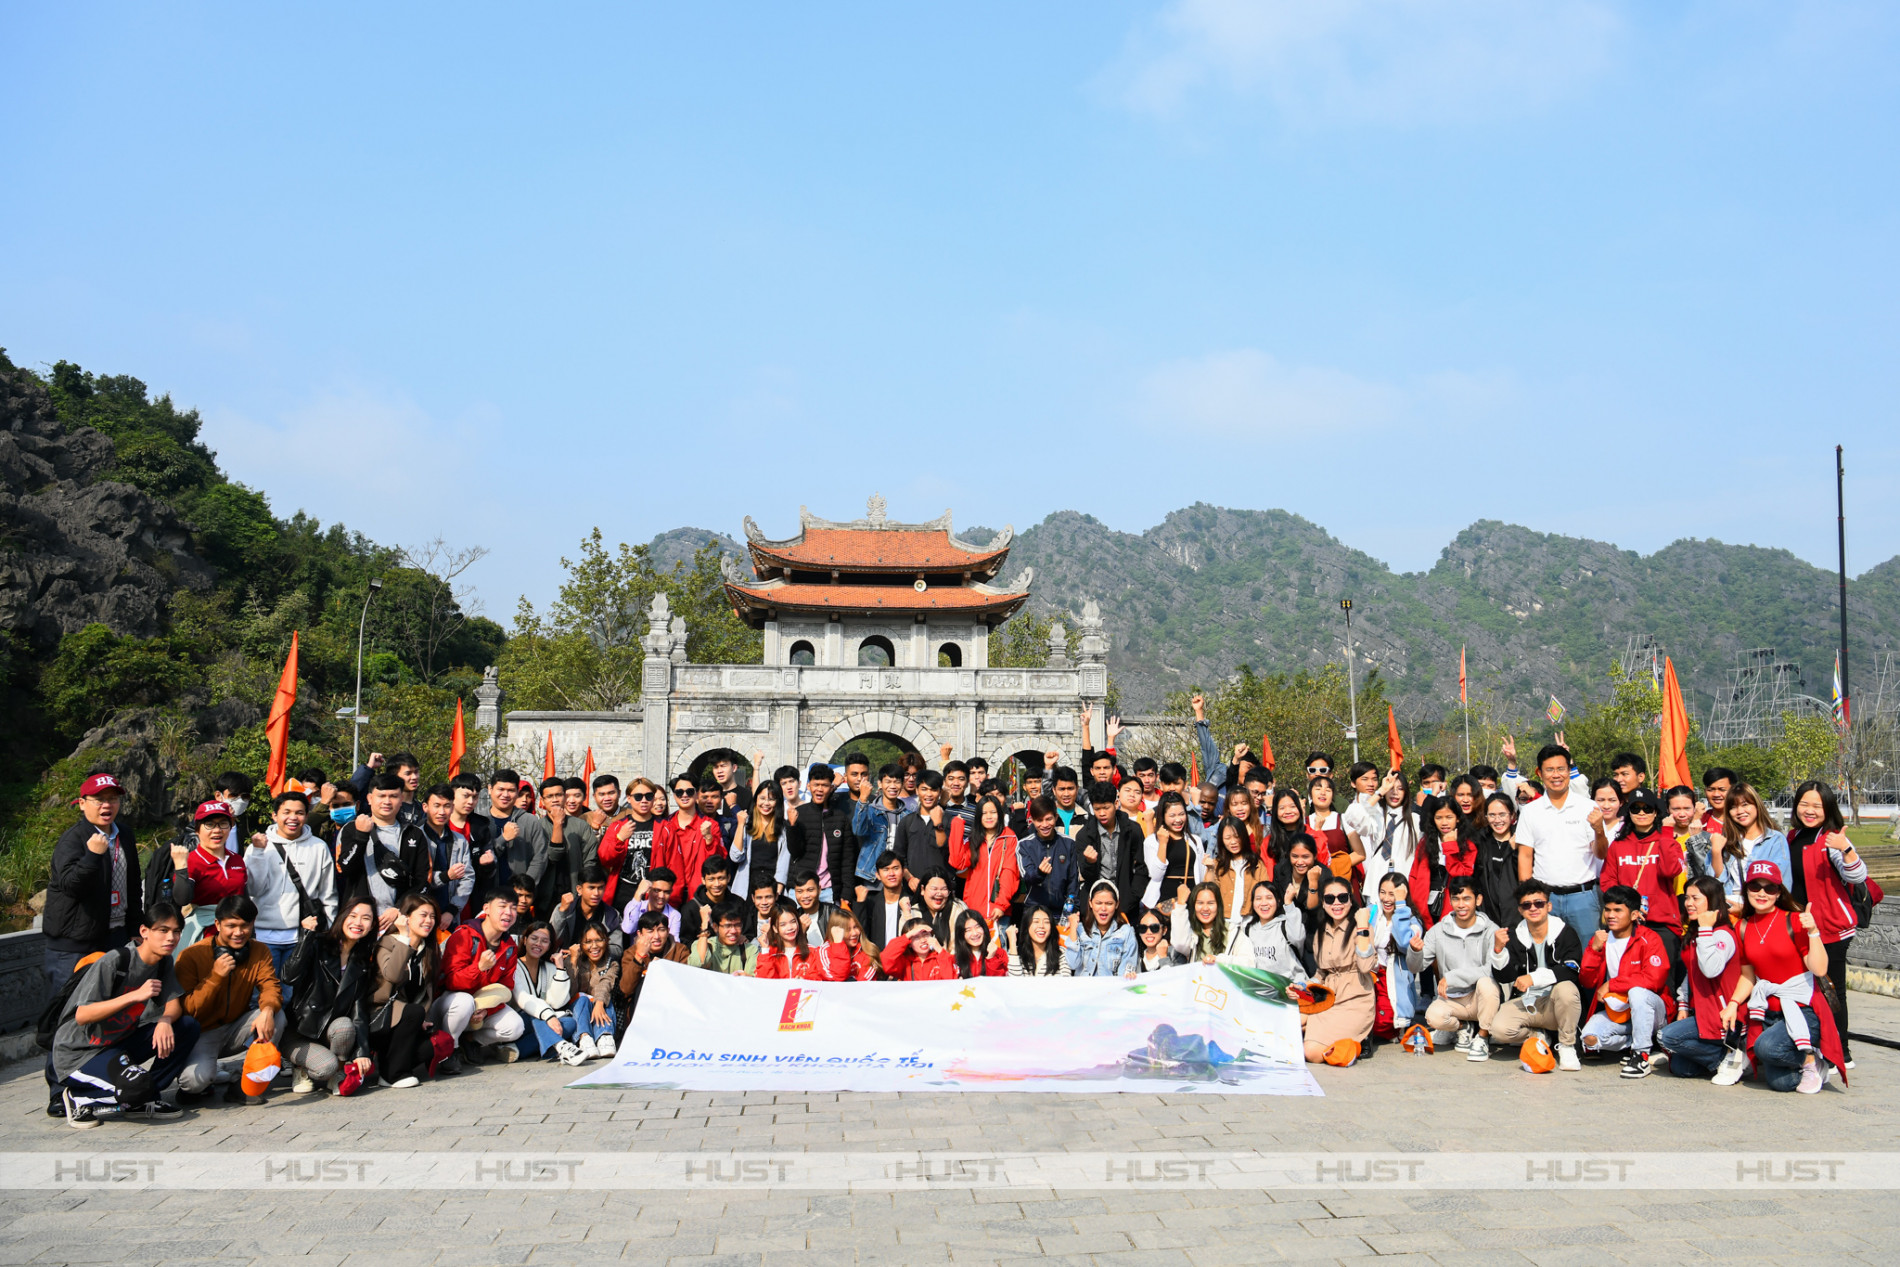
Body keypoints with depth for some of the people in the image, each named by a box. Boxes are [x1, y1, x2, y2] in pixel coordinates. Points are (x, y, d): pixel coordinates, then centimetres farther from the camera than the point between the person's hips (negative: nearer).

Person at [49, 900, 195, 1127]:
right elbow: (81, 1016, -25)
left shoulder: (164, 963, 1)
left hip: (121, 1043, 8)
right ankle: (80, 1100, -3)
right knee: (134, 1087, -34)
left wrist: (165, 1020, -24)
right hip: (80, 1053, -8)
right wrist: (135, 995, -33)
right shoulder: (114, 961, -22)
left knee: (188, 1027, -11)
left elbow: (175, 1005, 0)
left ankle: (143, 1100, -3)